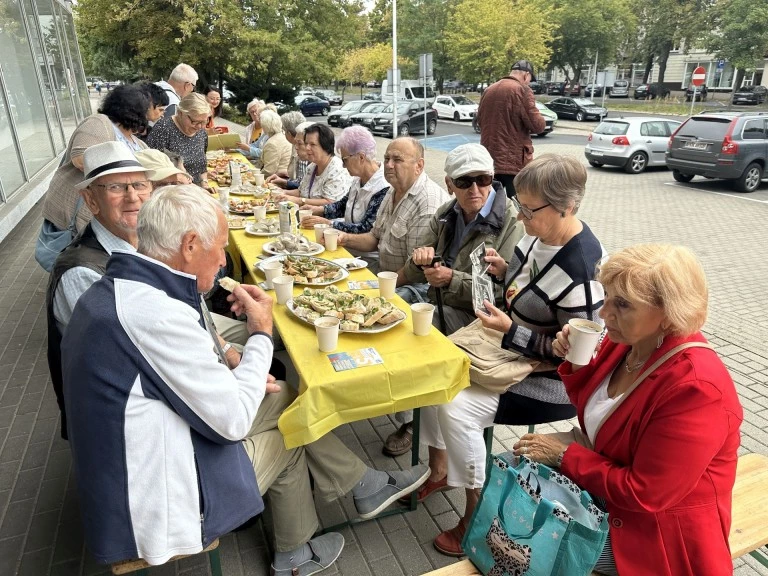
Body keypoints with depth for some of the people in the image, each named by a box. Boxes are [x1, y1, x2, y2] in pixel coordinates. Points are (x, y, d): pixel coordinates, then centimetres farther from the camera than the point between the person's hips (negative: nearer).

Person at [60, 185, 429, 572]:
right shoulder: (157, 314, -32)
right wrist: (262, 333, -13)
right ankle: (294, 556, 35)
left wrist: (232, 374, 0)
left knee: (282, 401, 10)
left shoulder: (120, 285, 1)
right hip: (151, 507, -8)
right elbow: (234, 420, -24)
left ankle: (366, 485, 27)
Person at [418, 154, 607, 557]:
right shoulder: (541, 234, -4)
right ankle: (439, 470, 22)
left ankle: (476, 517, 2)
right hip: (511, 349, 9)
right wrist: (503, 271, -8)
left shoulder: (582, 269, -29)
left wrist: (509, 330, -28)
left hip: (549, 379, -9)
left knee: (457, 407, -22)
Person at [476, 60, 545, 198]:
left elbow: (480, 120, 22)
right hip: (515, 161, -7)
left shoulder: (489, 90, 11)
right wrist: (541, 120, 8)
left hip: (489, 159, 7)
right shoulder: (522, 90, -10)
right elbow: (538, 125, -12)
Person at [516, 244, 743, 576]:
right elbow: (594, 411, 8)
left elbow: (642, 495, -26)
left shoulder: (696, 389, -31)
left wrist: (564, 455, -20)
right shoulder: (625, 340, -8)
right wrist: (576, 363, -10)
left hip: (653, 531, -7)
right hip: (606, 475, 7)